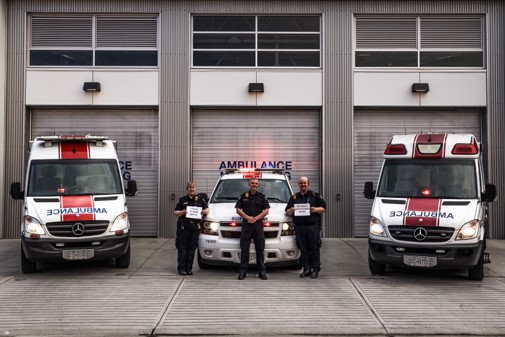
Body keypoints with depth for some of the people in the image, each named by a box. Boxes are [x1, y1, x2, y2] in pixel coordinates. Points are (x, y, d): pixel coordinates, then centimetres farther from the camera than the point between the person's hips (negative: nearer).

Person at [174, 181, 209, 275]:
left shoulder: (200, 199, 12)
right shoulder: (182, 200, 9)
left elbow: (207, 209, 17)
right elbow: (176, 212, 9)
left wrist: (204, 211, -5)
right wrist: (182, 212, -11)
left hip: (195, 226, 1)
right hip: (183, 226, -1)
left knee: (192, 248, 5)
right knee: (182, 248, -3)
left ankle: (189, 268, 12)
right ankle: (181, 268, 2)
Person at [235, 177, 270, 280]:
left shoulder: (262, 196, 11)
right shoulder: (243, 196, 12)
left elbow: (266, 210, 6)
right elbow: (238, 210, 7)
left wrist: (256, 218, -7)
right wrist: (247, 217, -8)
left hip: (258, 224, 0)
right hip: (246, 224, 0)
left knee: (260, 248, 0)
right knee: (244, 248, -2)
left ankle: (262, 271, 3)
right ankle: (243, 271, 1)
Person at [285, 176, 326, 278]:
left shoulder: (315, 196, 10)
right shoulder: (294, 197, 20)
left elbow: (323, 208, 7)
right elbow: (287, 211, 20)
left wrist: (316, 209, -13)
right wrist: (291, 211, -4)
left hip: (313, 226, -3)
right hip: (299, 227, 3)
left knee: (314, 248, -6)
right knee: (303, 249, 3)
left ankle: (315, 269, -2)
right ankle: (306, 269, 8)